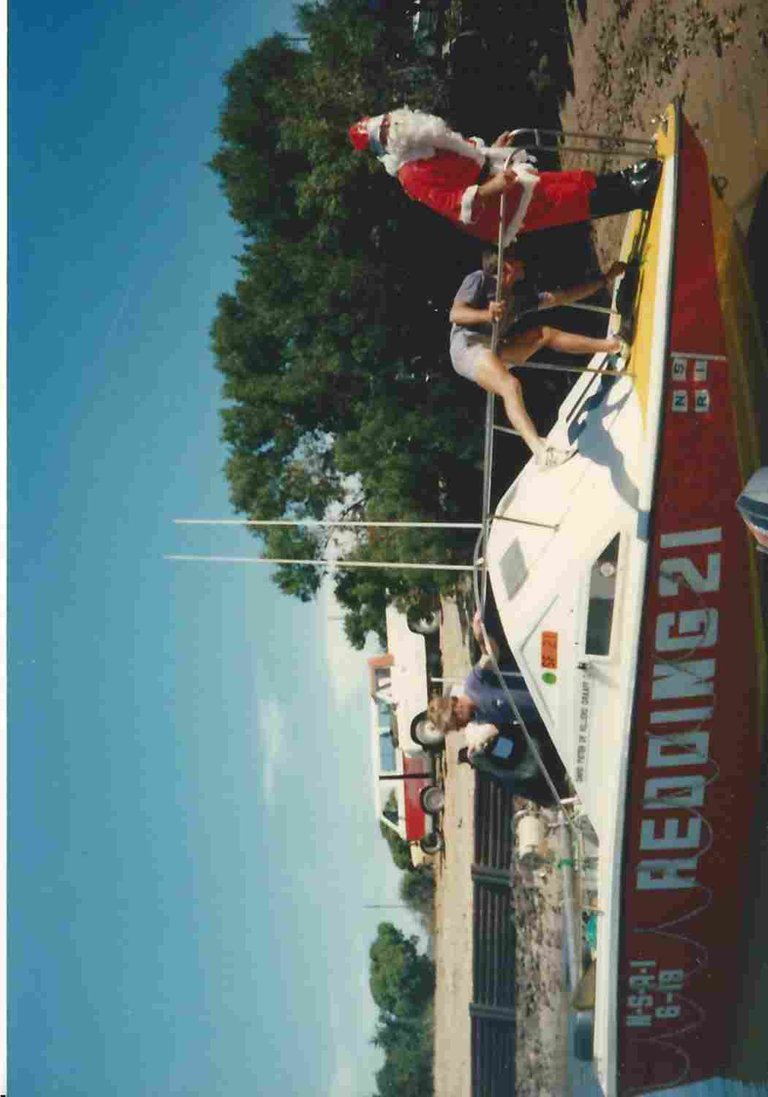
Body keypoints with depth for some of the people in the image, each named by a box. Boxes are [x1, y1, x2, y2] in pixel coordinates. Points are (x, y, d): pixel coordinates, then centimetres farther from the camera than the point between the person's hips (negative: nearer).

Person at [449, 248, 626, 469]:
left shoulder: (520, 294, 15)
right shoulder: (479, 279, -5)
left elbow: (562, 297, 18)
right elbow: (455, 314, -17)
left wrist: (605, 279, 20)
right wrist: (486, 314, -36)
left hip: (495, 349, 9)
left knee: (545, 333, 6)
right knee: (510, 385, -33)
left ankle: (610, 345, 15)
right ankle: (541, 451, -53)